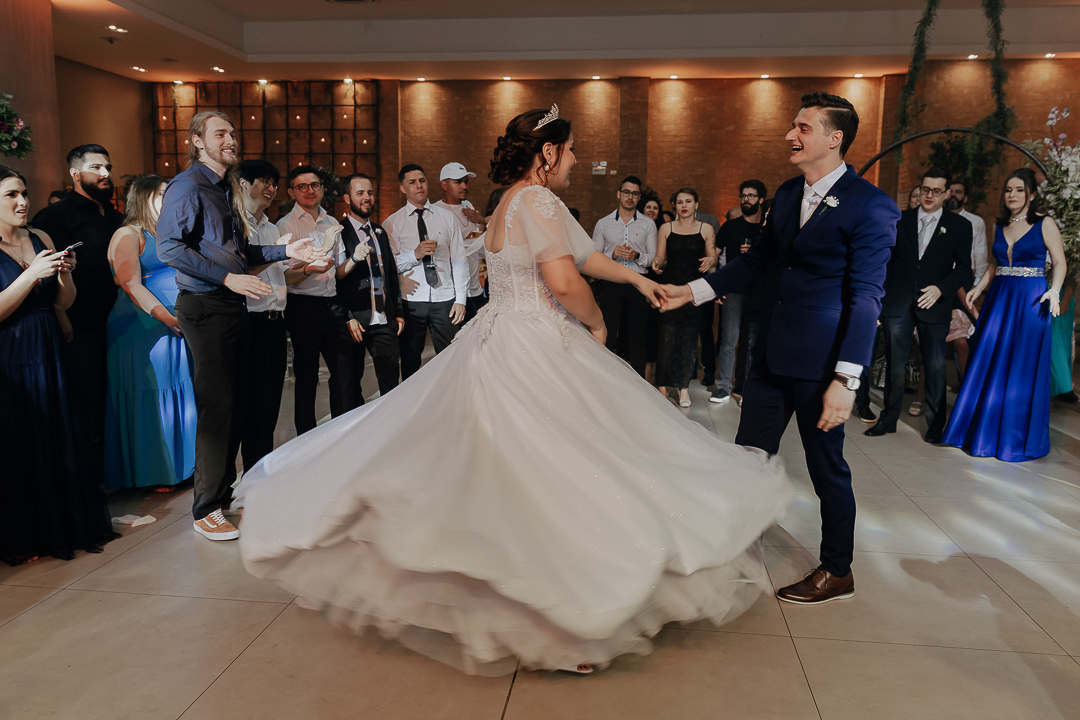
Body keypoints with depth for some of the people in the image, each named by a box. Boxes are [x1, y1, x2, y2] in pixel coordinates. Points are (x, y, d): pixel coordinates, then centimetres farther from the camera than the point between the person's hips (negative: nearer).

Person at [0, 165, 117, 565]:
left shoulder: (41, 240, 9)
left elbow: (64, 302, 10)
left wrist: (65, 273, -7)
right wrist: (32, 274, -21)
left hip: (49, 355, 5)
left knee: (60, 439, 10)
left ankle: (64, 524, 25)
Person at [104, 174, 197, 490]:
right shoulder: (128, 235, -6)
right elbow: (131, 285, -16)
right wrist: (169, 319, -22)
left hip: (180, 330, 7)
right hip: (145, 330, -7)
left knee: (179, 396, 10)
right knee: (149, 398, -1)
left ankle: (180, 464, 20)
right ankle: (152, 473, 10)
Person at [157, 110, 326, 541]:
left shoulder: (224, 189, 19)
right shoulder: (188, 186, -8)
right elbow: (169, 248, -18)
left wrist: (286, 252, 14)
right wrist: (227, 277, -21)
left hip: (232, 306, 9)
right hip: (205, 307, -9)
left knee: (236, 405, 12)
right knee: (218, 408, -7)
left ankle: (224, 491, 26)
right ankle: (206, 510, 5)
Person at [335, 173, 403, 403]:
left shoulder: (380, 233, 16)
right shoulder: (339, 233, -4)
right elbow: (335, 276, -11)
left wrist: (398, 313, 18)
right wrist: (354, 258, -29)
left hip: (385, 321, 5)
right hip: (355, 321, -5)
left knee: (391, 381, 5)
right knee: (352, 383, 4)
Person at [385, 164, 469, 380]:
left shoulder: (447, 217, 9)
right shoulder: (393, 223, 5)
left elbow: (459, 260, 7)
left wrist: (460, 299, 0)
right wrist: (415, 255, -16)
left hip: (444, 299, 1)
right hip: (411, 301, -1)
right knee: (410, 362, 7)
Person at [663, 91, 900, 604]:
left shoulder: (870, 206, -13)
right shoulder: (786, 195, 10)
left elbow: (866, 297, -17)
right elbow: (757, 258, 18)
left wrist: (846, 379, -22)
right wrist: (694, 291, 11)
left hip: (820, 359, -7)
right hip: (772, 351, 7)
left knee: (827, 466, 9)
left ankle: (837, 572, 29)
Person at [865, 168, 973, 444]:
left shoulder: (960, 226, 5)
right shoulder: (900, 220, 8)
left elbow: (964, 269, 4)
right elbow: (886, 261, 9)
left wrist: (941, 288, -13)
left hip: (934, 305, -1)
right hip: (897, 304, 1)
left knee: (935, 366, 2)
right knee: (894, 364, 5)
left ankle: (935, 424, 14)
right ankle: (889, 418, 16)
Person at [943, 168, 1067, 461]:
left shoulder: (1044, 224, -2)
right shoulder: (1000, 226, 12)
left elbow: (1059, 262, -4)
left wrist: (1054, 290, -19)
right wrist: (979, 288, 8)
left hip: (1030, 301, -5)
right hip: (999, 299, 5)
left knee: (1022, 369, -1)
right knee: (988, 365, 5)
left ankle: (1017, 437, 10)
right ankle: (986, 430, 17)